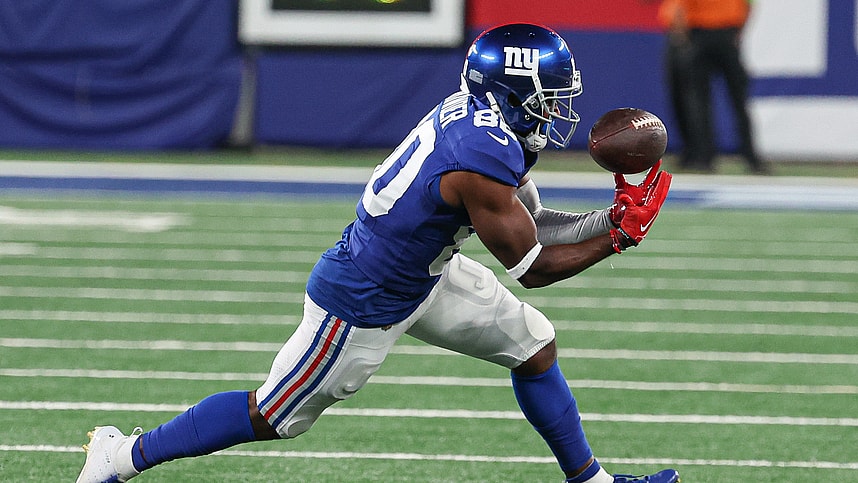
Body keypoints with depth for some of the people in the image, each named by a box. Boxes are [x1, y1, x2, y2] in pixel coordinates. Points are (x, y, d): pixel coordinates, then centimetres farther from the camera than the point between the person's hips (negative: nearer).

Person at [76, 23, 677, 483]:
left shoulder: (476, 114, -4)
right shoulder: (484, 160, -32)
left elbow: (531, 227, 7)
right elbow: (533, 268, -21)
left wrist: (607, 220, -6)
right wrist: (621, 235, -14)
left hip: (423, 270, 10)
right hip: (366, 306, -10)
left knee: (533, 343, 14)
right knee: (275, 415, 4)